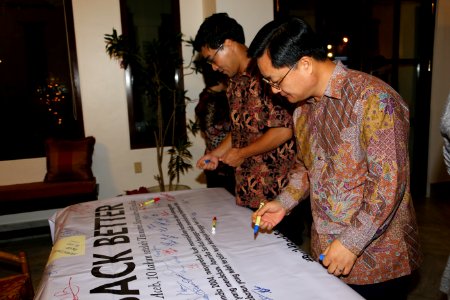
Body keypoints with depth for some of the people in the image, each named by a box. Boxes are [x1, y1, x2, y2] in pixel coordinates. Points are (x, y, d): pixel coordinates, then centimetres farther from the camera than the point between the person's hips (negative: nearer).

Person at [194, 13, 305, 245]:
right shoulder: (235, 82, 11)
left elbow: (284, 130, -23)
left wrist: (241, 154, -12)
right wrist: (217, 153, 11)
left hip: (277, 193, -8)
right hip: (248, 192, 8)